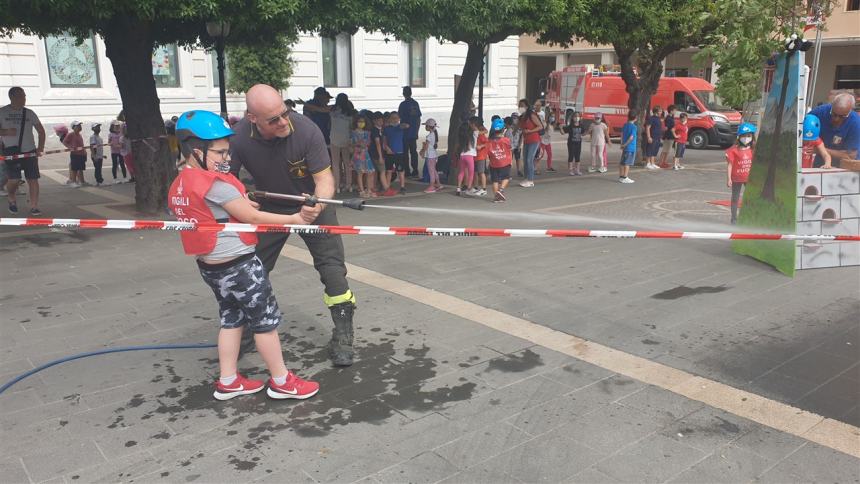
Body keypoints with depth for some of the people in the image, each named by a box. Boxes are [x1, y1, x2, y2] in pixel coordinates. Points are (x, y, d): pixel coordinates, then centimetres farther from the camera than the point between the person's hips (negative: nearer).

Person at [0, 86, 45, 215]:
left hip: (29, 151, 2)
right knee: (14, 179, -10)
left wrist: (40, 147, 4)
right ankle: (12, 199, 19)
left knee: (33, 179, -3)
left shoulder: (29, 113, 8)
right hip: (12, 151, -2)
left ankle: (34, 207, 2)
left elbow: (41, 131, 14)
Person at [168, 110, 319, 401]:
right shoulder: (214, 183, -22)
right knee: (266, 320, 4)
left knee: (232, 319, 19)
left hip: (210, 265, 9)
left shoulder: (178, 186, 6)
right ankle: (281, 382, 15)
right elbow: (252, 217, -19)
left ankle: (228, 382, 26)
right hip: (238, 265, -9)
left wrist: (238, 202, 7)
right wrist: (294, 219, -12)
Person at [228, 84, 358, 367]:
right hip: (268, 208, 2)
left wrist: (318, 205, -48)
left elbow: (324, 177, -28)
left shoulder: (306, 130, -30)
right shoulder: (239, 138, -24)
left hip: (313, 204, -2)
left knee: (332, 267, -9)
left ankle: (342, 336, 6)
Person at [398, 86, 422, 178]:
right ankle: (415, 171, 11)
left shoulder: (403, 104, -11)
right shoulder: (416, 103, 5)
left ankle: (407, 171, 3)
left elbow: (400, 118, -11)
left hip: (406, 132, -5)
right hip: (414, 133, 5)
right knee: (414, 151, 10)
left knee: (405, 152, 2)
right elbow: (419, 118, 10)